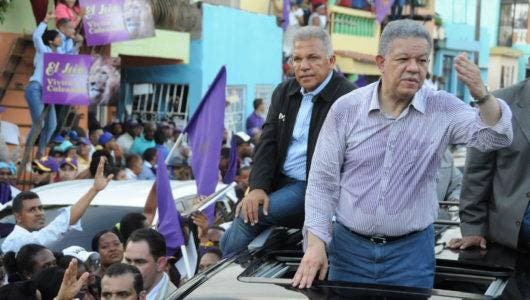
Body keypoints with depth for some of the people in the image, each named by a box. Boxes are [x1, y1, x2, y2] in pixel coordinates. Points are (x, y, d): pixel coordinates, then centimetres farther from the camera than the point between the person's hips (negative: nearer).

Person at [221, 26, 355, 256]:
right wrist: (258, 187, -8)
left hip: (311, 187, -7)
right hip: (278, 182, 7)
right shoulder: (284, 92, 12)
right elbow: (268, 141, 6)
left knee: (247, 218, -21)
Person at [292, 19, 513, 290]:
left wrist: (482, 95, -31)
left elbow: (495, 138, -13)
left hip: (412, 250, 0)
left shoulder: (442, 109, -4)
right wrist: (316, 242, -10)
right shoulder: (346, 109, -5)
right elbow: (323, 180, -2)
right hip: (350, 247, 0)